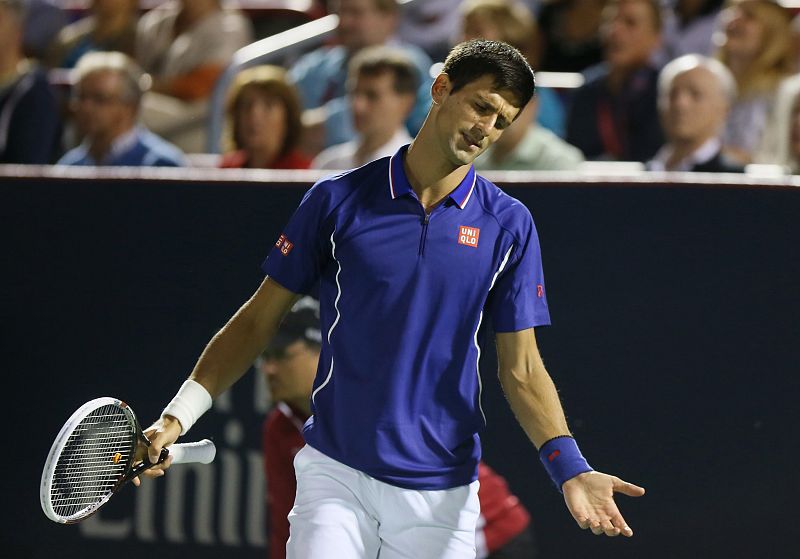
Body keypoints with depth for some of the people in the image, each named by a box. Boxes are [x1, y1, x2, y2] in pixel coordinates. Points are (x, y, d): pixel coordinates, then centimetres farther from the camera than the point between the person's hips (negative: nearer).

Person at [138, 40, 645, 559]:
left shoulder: (510, 225, 2)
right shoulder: (337, 200, -1)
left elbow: (521, 369, 3)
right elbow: (258, 321, 5)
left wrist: (570, 469, -11)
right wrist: (179, 415, -5)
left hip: (441, 495, 1)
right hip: (335, 476, -1)